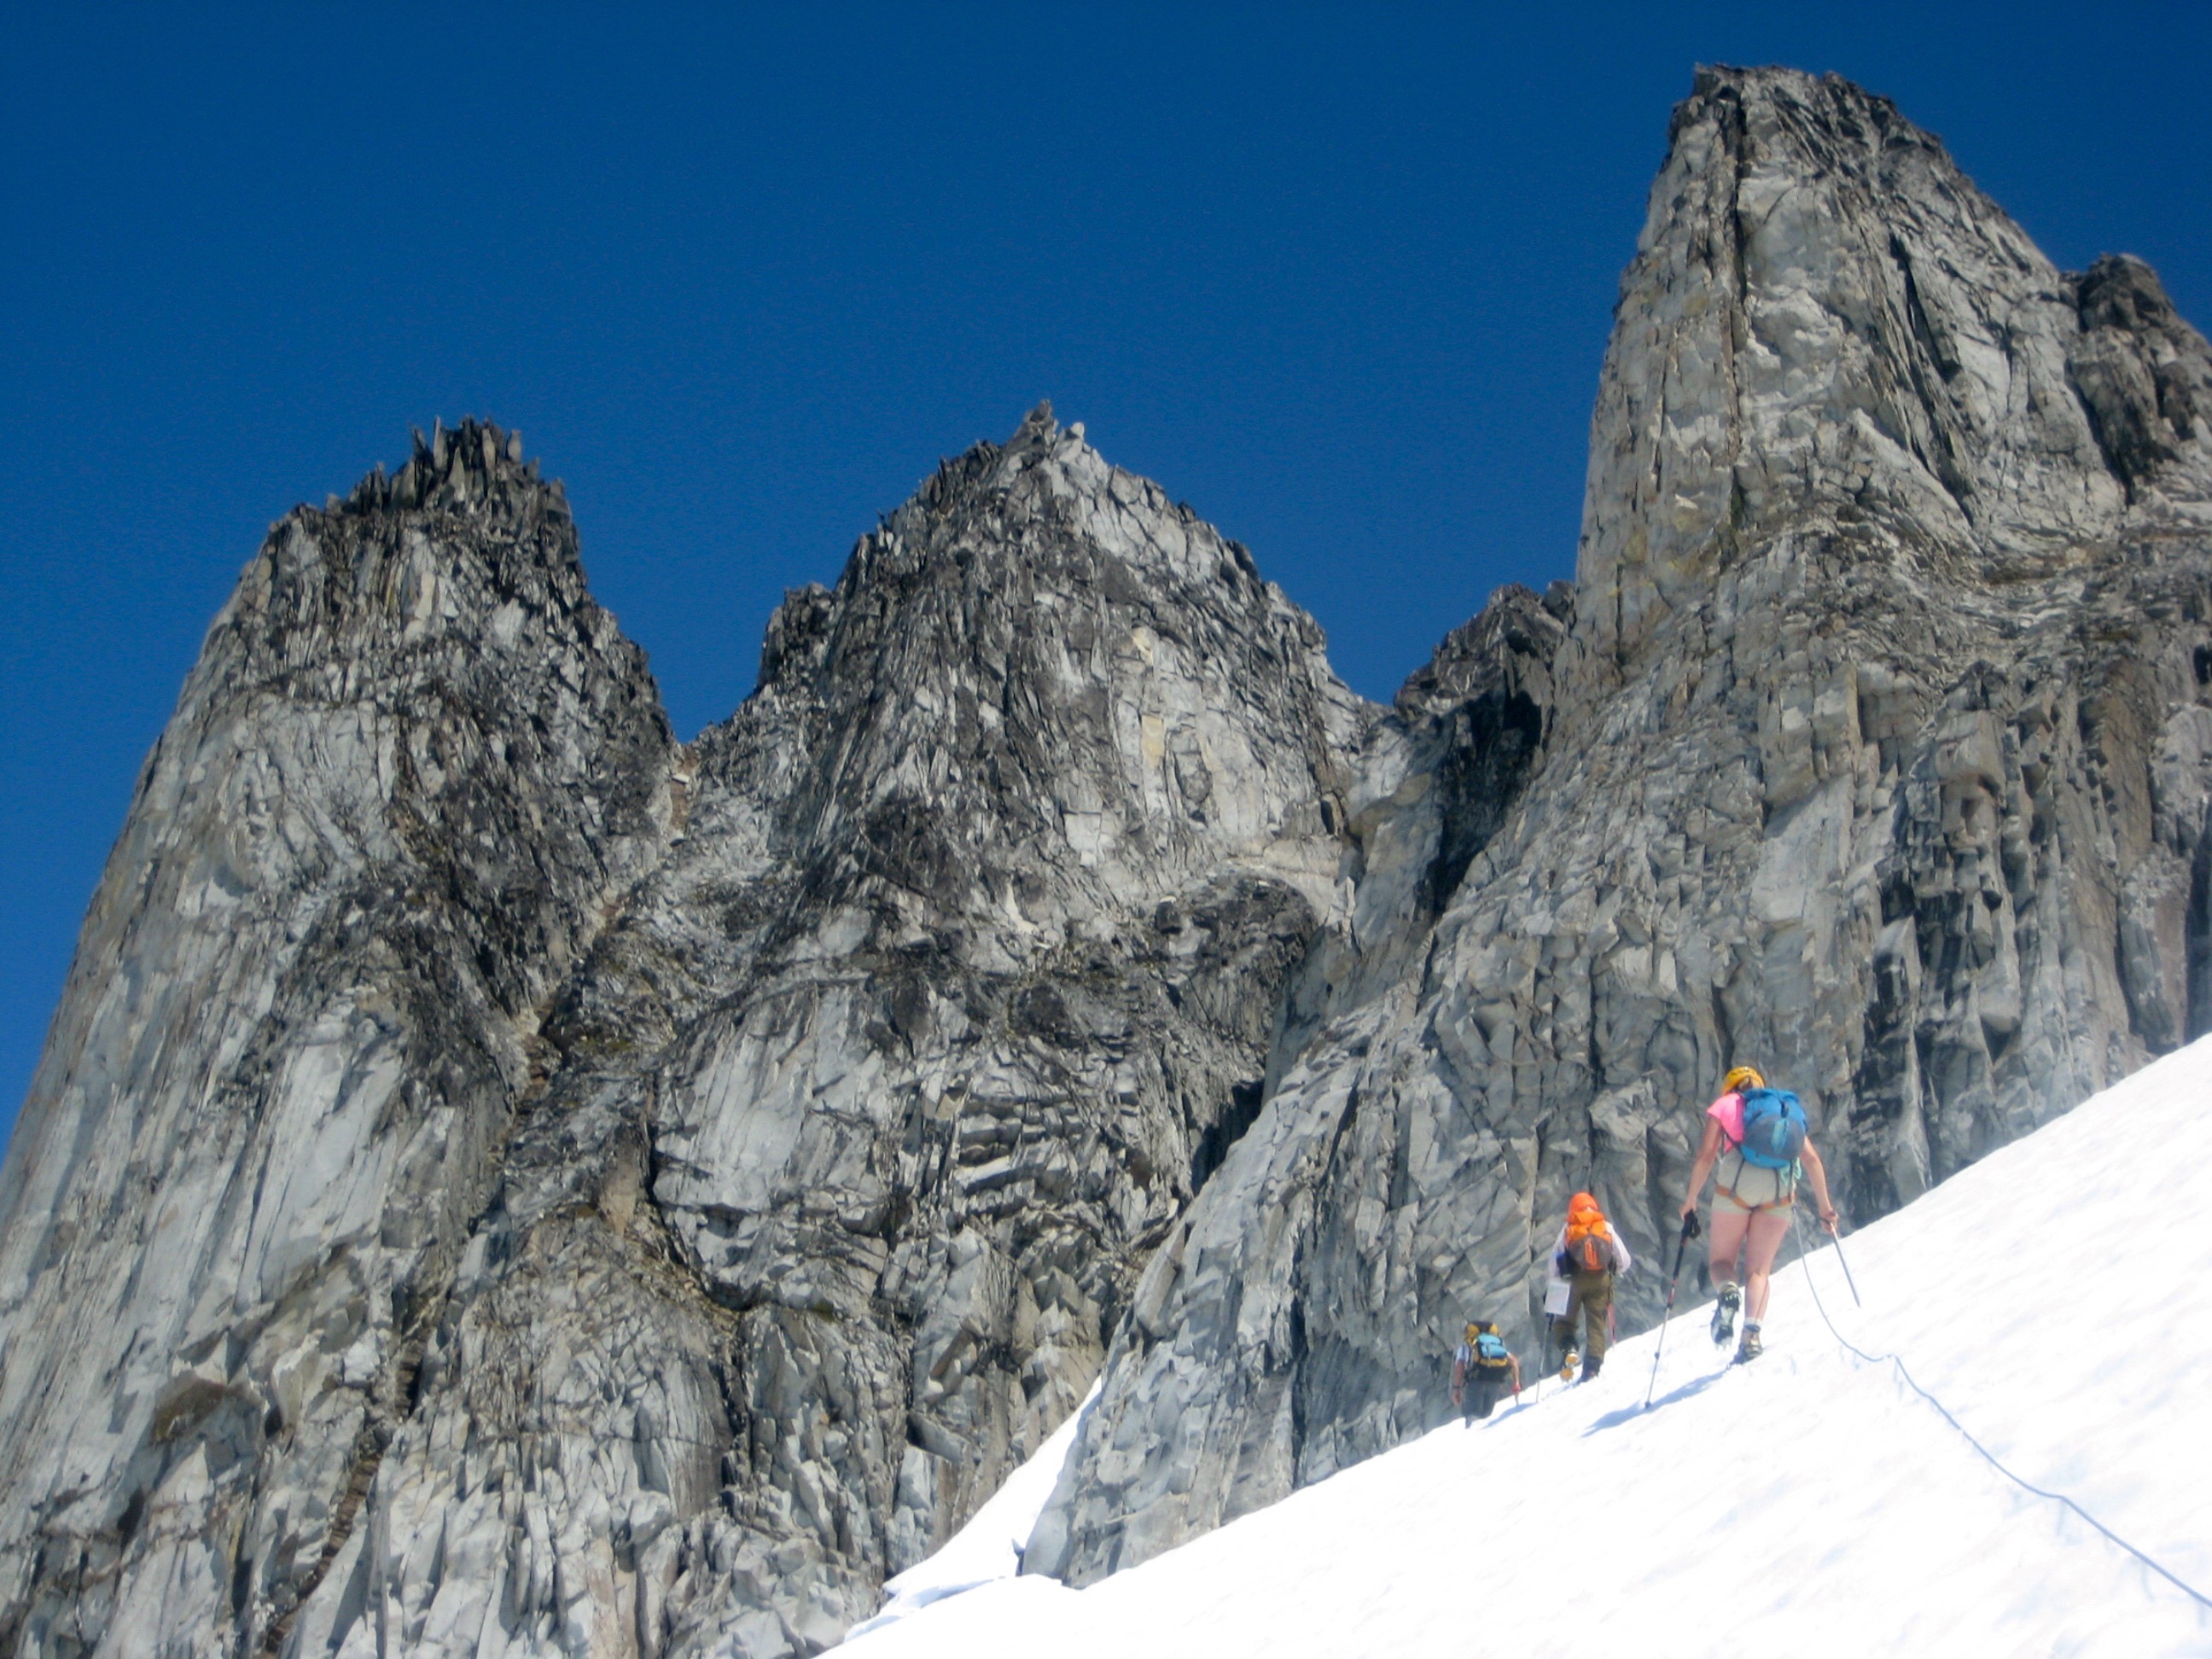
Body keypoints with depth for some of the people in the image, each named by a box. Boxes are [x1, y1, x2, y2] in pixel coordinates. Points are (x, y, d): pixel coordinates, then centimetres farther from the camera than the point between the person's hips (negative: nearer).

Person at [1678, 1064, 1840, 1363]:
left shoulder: (1725, 1105, 18)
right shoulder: (1789, 1110, 26)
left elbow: (1706, 1155, 6)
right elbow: (1812, 1160, 16)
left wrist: (1691, 1198, 13)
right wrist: (1825, 1206, 18)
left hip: (1737, 1181, -2)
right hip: (1781, 1187, 2)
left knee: (1720, 1259, 11)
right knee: (1759, 1269, 7)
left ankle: (1728, 1292, -23)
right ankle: (1752, 1334, -14)